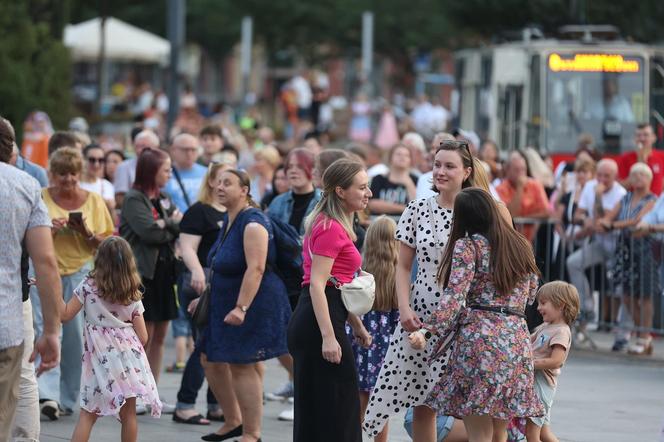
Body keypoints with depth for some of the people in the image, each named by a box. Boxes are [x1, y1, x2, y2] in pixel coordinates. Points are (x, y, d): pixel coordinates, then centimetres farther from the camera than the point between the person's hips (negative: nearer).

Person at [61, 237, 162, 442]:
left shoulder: (88, 286, -5)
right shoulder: (133, 295, 4)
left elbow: (65, 314, -3)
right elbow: (143, 337, 3)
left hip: (101, 359, -2)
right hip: (129, 359, 2)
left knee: (88, 413, -2)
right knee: (128, 413, 7)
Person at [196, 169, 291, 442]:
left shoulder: (252, 224, -19)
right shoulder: (229, 220, 11)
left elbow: (255, 268, -27)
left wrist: (241, 308, -32)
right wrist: (206, 297, 25)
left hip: (254, 305, -10)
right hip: (226, 304, 10)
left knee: (242, 367, -8)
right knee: (211, 360, 13)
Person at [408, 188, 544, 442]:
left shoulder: (468, 246, -3)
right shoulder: (521, 246, 15)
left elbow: (455, 296, -15)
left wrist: (426, 331, -21)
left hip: (479, 337, -6)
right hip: (517, 341, 6)